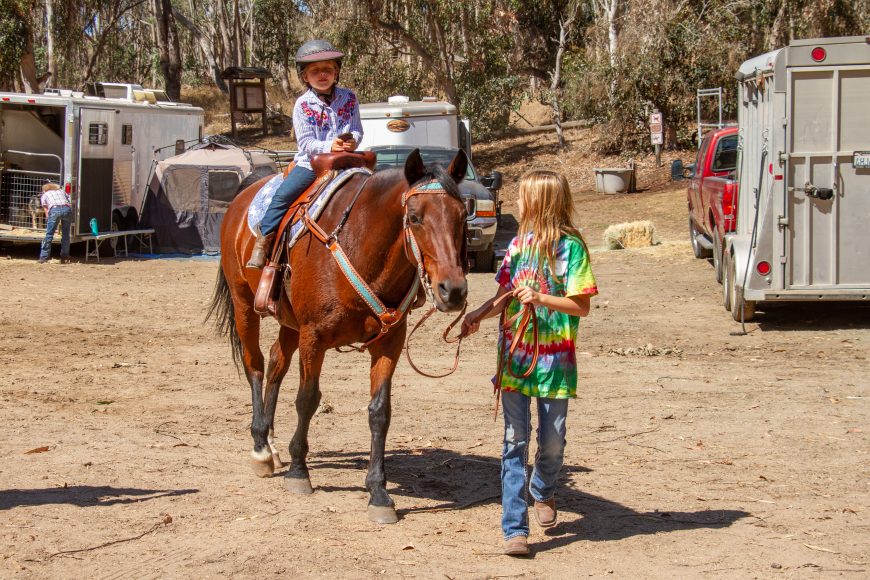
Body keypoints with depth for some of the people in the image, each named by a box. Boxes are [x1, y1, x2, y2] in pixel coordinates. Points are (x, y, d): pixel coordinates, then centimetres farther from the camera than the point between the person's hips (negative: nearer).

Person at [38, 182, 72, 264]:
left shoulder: (45, 195, 28)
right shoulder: (62, 191, 35)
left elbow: (47, 211, 23)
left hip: (54, 209, -2)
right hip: (67, 209, 2)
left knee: (49, 235, 2)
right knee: (65, 235, 13)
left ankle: (43, 258, -1)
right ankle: (64, 258, 13)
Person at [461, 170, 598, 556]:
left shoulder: (571, 246, -7)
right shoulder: (520, 243, 10)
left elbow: (581, 306, -10)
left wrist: (540, 299, -22)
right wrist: (479, 315, -3)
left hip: (554, 357, -3)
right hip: (515, 352, 4)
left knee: (552, 440, 7)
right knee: (515, 441, -3)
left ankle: (542, 492, 39)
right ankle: (515, 528, -4)